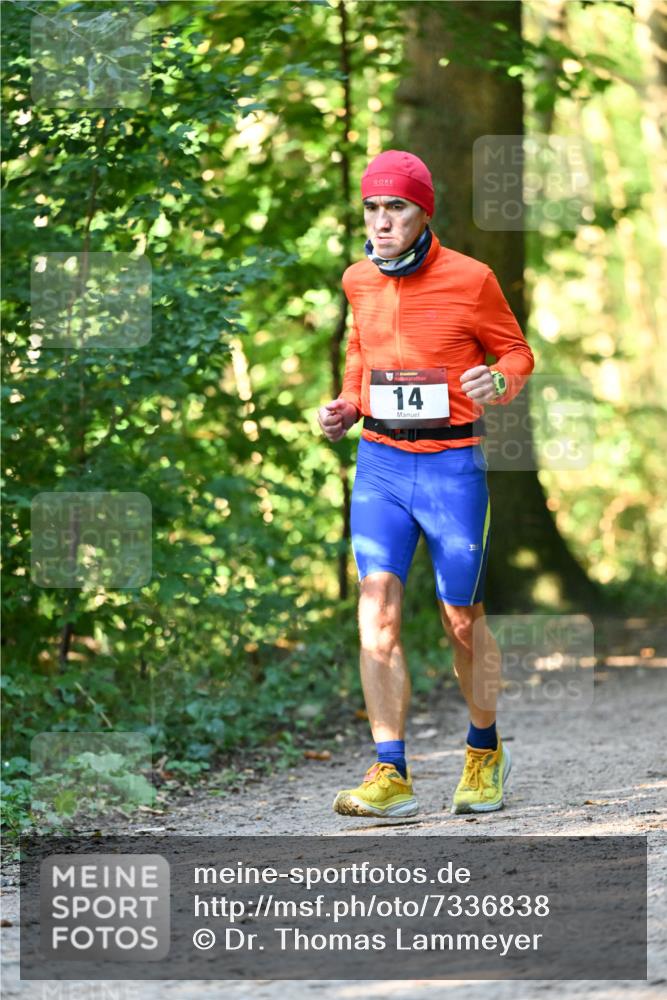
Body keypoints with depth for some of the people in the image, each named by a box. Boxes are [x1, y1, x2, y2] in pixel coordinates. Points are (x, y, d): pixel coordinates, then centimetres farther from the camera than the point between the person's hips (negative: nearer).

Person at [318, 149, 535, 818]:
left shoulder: (469, 280, -7)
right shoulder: (359, 281, 5)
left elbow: (517, 352, 4)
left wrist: (499, 381, -18)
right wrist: (347, 405, 7)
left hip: (454, 466, -3)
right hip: (380, 463, 3)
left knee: (461, 619, 6)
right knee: (377, 607, -13)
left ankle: (485, 751, 31)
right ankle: (390, 775, -14)